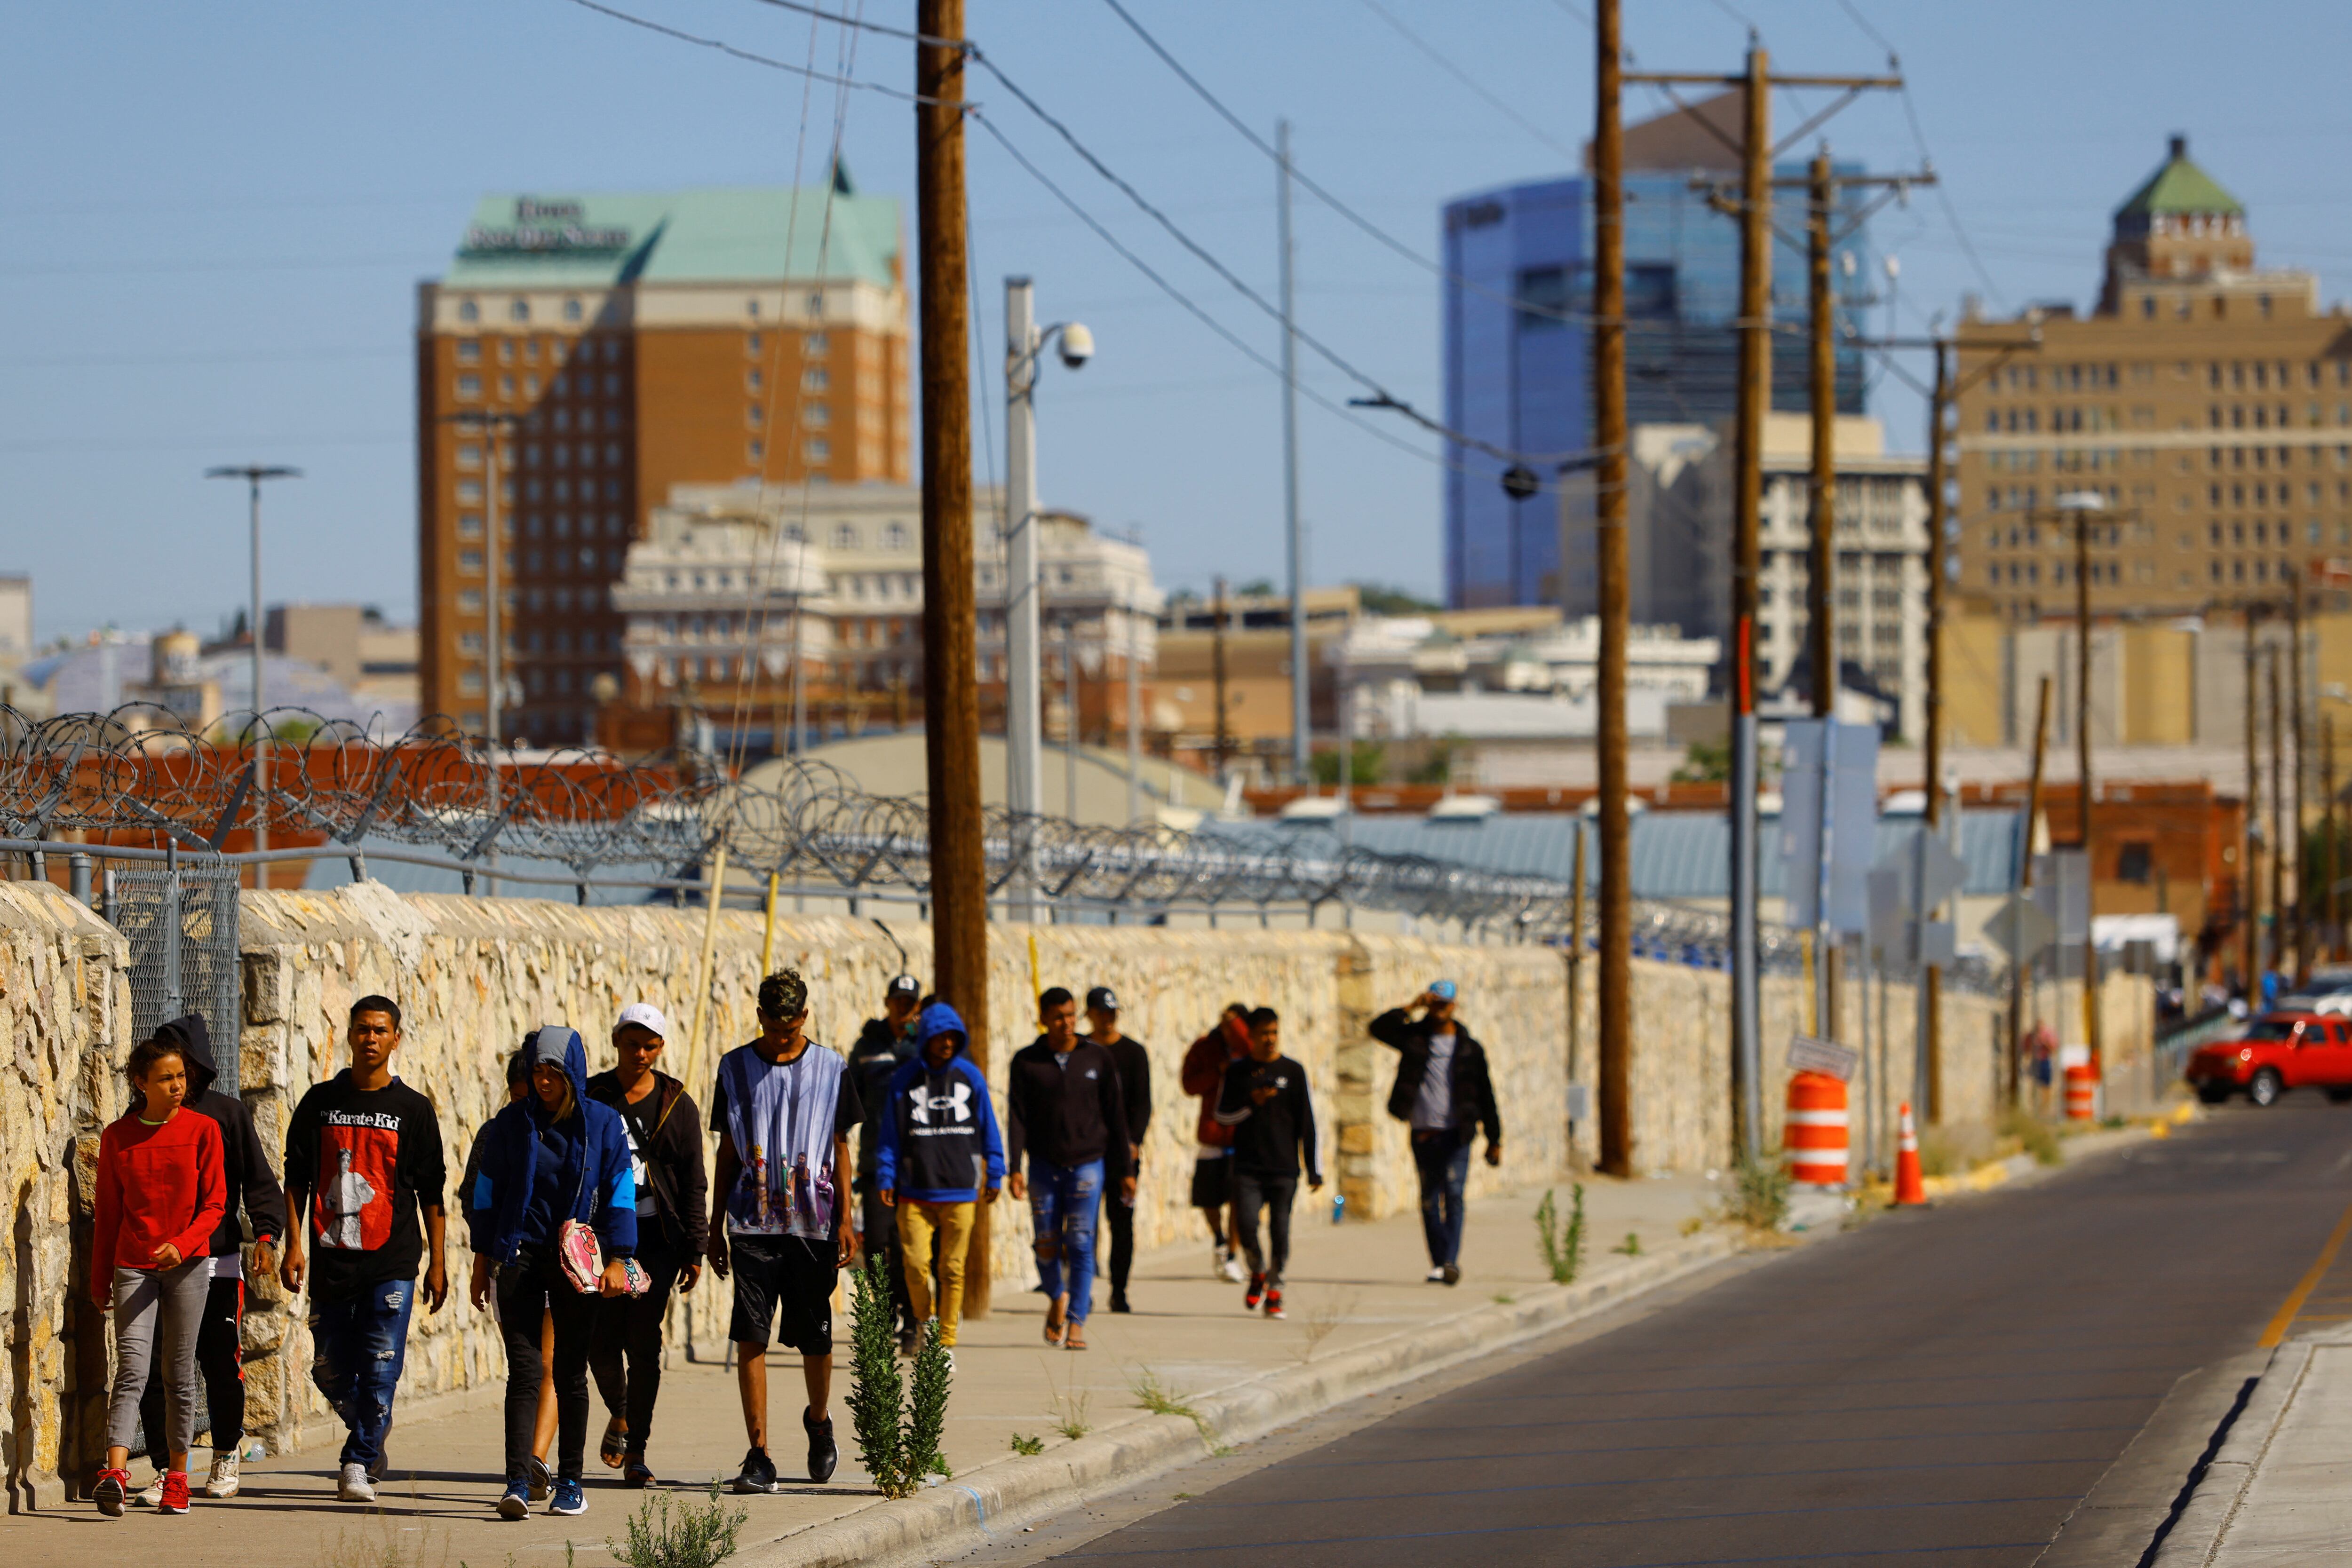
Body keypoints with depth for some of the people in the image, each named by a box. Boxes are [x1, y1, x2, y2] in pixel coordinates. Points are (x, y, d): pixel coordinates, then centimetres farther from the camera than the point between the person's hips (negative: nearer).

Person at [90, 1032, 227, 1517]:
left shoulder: (202, 1129, 1)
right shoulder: (117, 1137, 4)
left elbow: (214, 1204, -1)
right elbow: (107, 1213, 11)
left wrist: (181, 1245, -18)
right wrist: (99, 1280, 13)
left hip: (188, 1264, 0)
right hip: (133, 1266, 0)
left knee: (180, 1374, 5)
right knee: (132, 1368, -13)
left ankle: (177, 1478, 15)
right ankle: (115, 1476, -26)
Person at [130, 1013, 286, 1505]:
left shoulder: (227, 1113, 3)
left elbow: (259, 1181, 2)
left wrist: (266, 1234, -14)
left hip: (217, 1261, -2)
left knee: (221, 1365, 1)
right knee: (155, 1371, -5)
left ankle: (226, 1457, 24)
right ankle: (165, 1470, 3)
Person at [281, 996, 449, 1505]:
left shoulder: (412, 1109, 3)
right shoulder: (321, 1102, 7)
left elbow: (431, 1193, 5)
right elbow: (297, 1180, 9)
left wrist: (438, 1263, 2)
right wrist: (293, 1245, 0)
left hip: (391, 1263, -2)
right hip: (331, 1258, 2)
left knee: (379, 1372, -8)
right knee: (330, 1370, 7)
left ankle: (359, 1463, 0)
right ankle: (369, 1437, 31)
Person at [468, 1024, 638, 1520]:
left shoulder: (603, 1125, 3)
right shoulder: (511, 1125, 5)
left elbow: (620, 1195, 3)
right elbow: (486, 1195, 11)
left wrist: (616, 1260, -4)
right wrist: (482, 1265, 9)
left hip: (577, 1265, 0)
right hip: (520, 1258, 0)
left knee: (571, 1374, 6)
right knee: (524, 1370, -10)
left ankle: (570, 1482, 15)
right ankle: (518, 1484, -18)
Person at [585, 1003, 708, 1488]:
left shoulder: (677, 1105, 6)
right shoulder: (591, 1099, 6)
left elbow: (693, 1184, 6)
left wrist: (694, 1251, 1)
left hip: (657, 1238, -1)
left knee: (643, 1343, -6)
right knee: (600, 1343, -4)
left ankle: (635, 1450, 0)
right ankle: (619, 1413, 27)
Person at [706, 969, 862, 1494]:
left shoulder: (831, 1068, 5)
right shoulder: (736, 1067, 6)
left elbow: (840, 1149, 8)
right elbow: (728, 1152, 10)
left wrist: (845, 1220, 1)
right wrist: (715, 1228, 9)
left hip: (813, 1224, 0)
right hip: (752, 1224, 0)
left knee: (815, 1338, 6)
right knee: (750, 1337, -7)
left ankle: (819, 1420, 36)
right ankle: (758, 1457, -6)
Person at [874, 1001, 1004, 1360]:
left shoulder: (971, 1077, 6)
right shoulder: (905, 1081, 3)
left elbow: (988, 1128, 12)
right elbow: (889, 1135, 6)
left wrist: (994, 1175, 11)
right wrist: (886, 1179, 0)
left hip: (960, 1191, 1)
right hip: (915, 1192, -1)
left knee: (953, 1268, 1)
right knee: (916, 1264, -10)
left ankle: (947, 1343, 10)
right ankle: (925, 1321, 17)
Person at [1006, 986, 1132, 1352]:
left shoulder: (1098, 1059, 4)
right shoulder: (1027, 1061, 2)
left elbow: (1115, 1116, 7)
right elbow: (1016, 1117, -1)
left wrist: (1124, 1170, 5)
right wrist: (1015, 1168, -11)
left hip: (1088, 1165, -1)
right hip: (1044, 1166, 1)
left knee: (1081, 1245, -6)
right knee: (1047, 1246, 3)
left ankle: (1076, 1322, -2)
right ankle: (1057, 1298, 32)